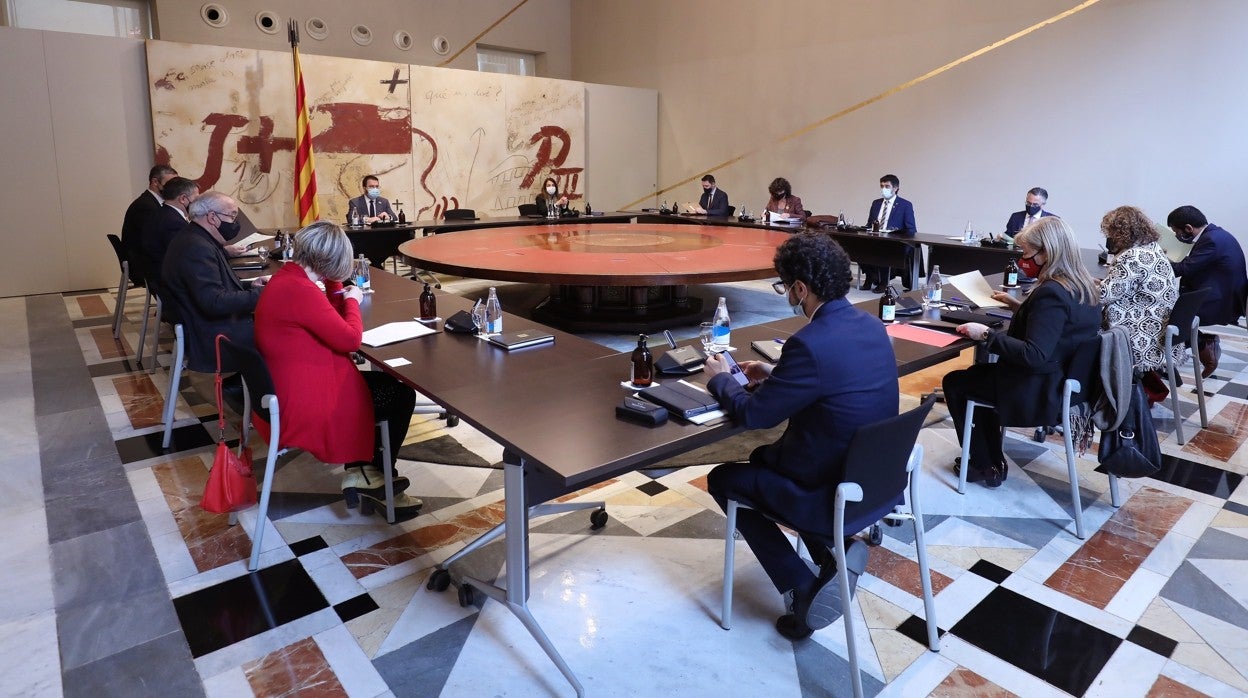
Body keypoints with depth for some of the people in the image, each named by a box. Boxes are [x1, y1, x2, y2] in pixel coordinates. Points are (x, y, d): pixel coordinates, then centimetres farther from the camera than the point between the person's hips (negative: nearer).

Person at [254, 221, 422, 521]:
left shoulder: (288, 276, 7)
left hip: (293, 385, 10)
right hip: (305, 399, -10)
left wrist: (334, 284, 2)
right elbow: (350, 339, -22)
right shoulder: (300, 290, -25)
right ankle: (375, 478, 20)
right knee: (402, 395, 2)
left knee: (387, 383, 17)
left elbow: (333, 322, 13)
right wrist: (352, 300, -7)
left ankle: (359, 471, 16)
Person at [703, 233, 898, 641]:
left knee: (722, 479, 14)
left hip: (834, 494, -8)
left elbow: (752, 414, -16)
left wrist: (720, 380, 3)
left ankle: (801, 587, 8)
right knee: (763, 456, 29)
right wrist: (774, 375, 16)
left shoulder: (811, 343, -27)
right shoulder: (871, 327, -1)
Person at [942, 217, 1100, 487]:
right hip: (1064, 381, 10)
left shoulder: (1051, 293, -27)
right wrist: (1019, 306, 17)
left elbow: (1033, 355, -31)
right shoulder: (1082, 286, 3)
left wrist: (987, 335, -27)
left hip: (1038, 391, -10)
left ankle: (984, 466, 16)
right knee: (979, 371, 27)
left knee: (953, 382, 8)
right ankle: (992, 459, 28)